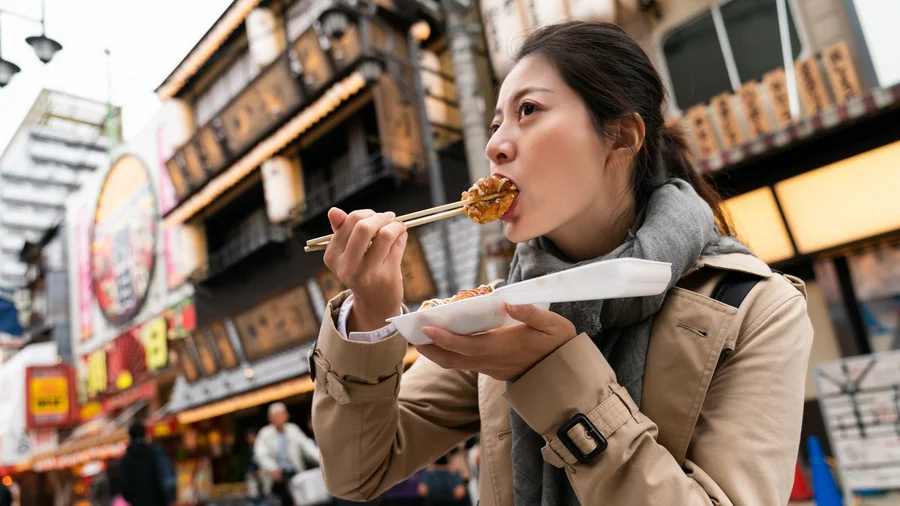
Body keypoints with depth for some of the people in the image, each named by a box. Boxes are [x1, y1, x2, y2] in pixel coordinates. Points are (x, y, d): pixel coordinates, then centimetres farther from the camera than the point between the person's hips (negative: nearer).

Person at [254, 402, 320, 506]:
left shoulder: (294, 429, 10)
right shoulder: (264, 433, 4)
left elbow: (307, 447, 4)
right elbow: (260, 455, -9)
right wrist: (272, 468, -27)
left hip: (295, 473, 3)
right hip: (276, 475, -2)